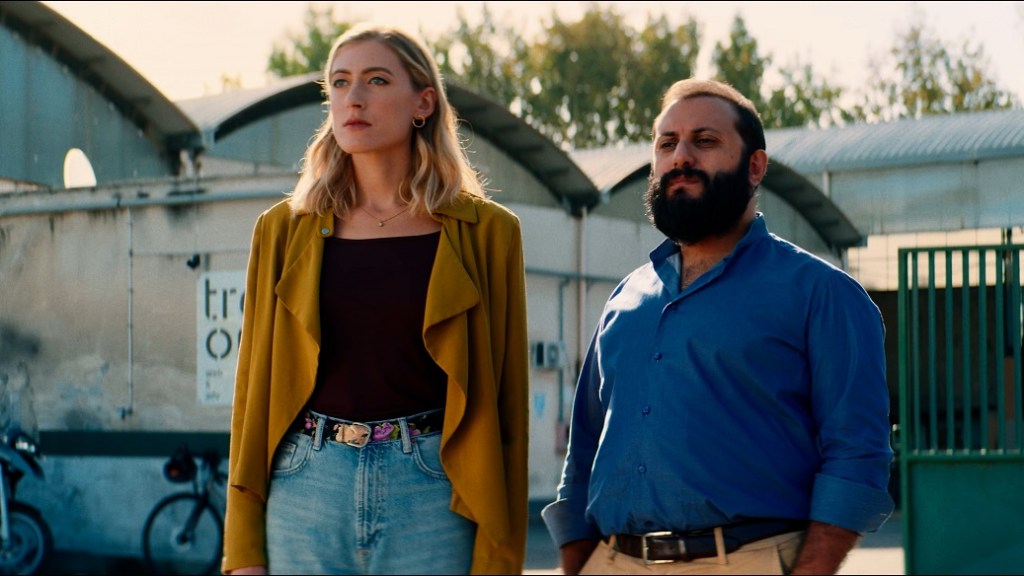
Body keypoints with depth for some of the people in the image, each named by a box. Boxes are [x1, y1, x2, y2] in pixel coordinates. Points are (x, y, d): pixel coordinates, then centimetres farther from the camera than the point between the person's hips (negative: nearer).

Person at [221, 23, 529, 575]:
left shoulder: (484, 232, 4)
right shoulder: (284, 230, 9)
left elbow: (503, 402, 3)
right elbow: (254, 387, 9)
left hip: (431, 494, -1)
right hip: (306, 485, 2)